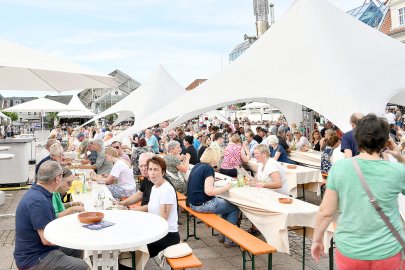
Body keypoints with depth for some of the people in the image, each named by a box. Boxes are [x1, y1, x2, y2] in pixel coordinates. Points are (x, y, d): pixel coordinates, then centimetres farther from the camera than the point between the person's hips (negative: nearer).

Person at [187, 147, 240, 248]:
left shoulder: (198, 166, 9)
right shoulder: (208, 168, -18)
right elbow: (209, 191, -24)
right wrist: (225, 187, -12)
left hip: (193, 203, 9)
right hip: (202, 205, -9)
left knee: (228, 203, 23)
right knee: (235, 208, 4)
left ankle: (223, 235, 26)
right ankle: (229, 239, 10)